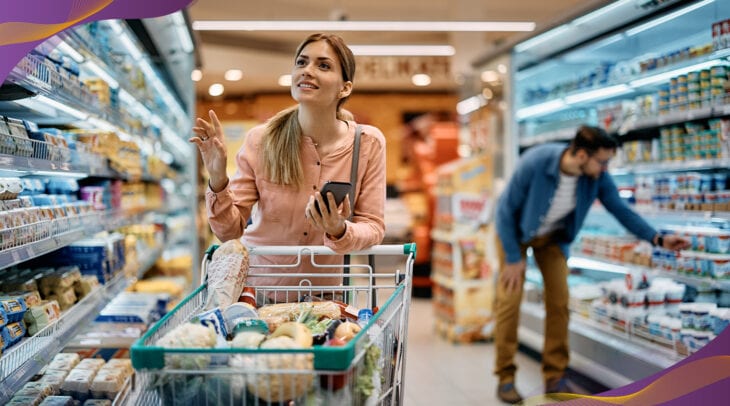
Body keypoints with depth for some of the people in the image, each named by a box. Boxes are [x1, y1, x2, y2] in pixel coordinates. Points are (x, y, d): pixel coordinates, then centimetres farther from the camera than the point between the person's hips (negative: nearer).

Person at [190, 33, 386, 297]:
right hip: (258, 284, 1)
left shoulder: (368, 144, -12)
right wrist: (218, 181, -25)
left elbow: (373, 227, -9)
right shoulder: (260, 140, -13)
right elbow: (229, 231, -9)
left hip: (322, 293, -1)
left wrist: (339, 232, -29)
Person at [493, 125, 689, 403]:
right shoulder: (534, 163, -35)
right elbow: (506, 209, -23)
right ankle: (505, 377, 2)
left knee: (559, 301, -4)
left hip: (553, 236, 4)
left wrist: (658, 239, -19)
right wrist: (513, 258, -19)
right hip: (515, 231, -4)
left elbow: (621, 210, -9)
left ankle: (555, 378, 7)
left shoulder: (597, 177, -22)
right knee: (509, 300, -10)